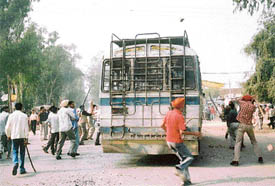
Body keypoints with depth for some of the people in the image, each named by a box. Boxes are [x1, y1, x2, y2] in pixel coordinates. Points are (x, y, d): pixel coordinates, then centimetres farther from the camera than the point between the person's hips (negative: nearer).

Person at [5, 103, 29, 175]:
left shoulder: (11, 115, 0)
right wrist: (26, 138, -5)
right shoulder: (24, 116, -4)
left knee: (14, 151, 6)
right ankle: (22, 169, 13)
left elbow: (7, 127, 3)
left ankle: (15, 163, -22)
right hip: (22, 136, -1)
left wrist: (8, 135, 19)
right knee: (22, 152, 9)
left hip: (14, 136, 1)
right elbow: (26, 128, -7)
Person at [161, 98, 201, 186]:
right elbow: (182, 132, -23)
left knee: (183, 159, 17)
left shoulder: (169, 113, 4)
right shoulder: (180, 117, -19)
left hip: (169, 141, 8)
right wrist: (194, 133, -14)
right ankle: (180, 168, -19)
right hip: (177, 141, -8)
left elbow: (163, 125, 12)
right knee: (189, 157, 7)